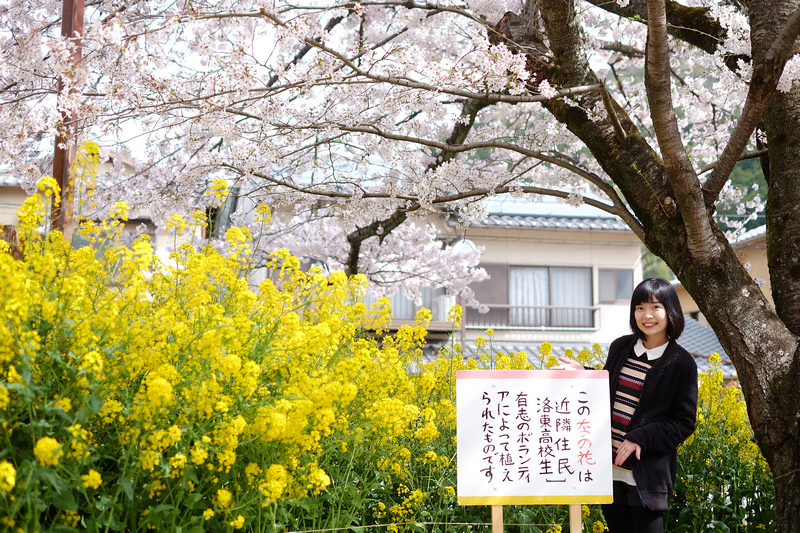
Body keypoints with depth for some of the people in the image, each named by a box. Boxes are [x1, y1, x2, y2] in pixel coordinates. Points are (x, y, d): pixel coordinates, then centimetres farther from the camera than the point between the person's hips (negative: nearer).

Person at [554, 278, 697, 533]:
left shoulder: (681, 364, -7)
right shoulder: (620, 348, 6)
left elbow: (684, 423, -6)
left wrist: (640, 438, -17)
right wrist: (583, 375, 1)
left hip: (646, 473, -5)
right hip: (608, 468, 5)